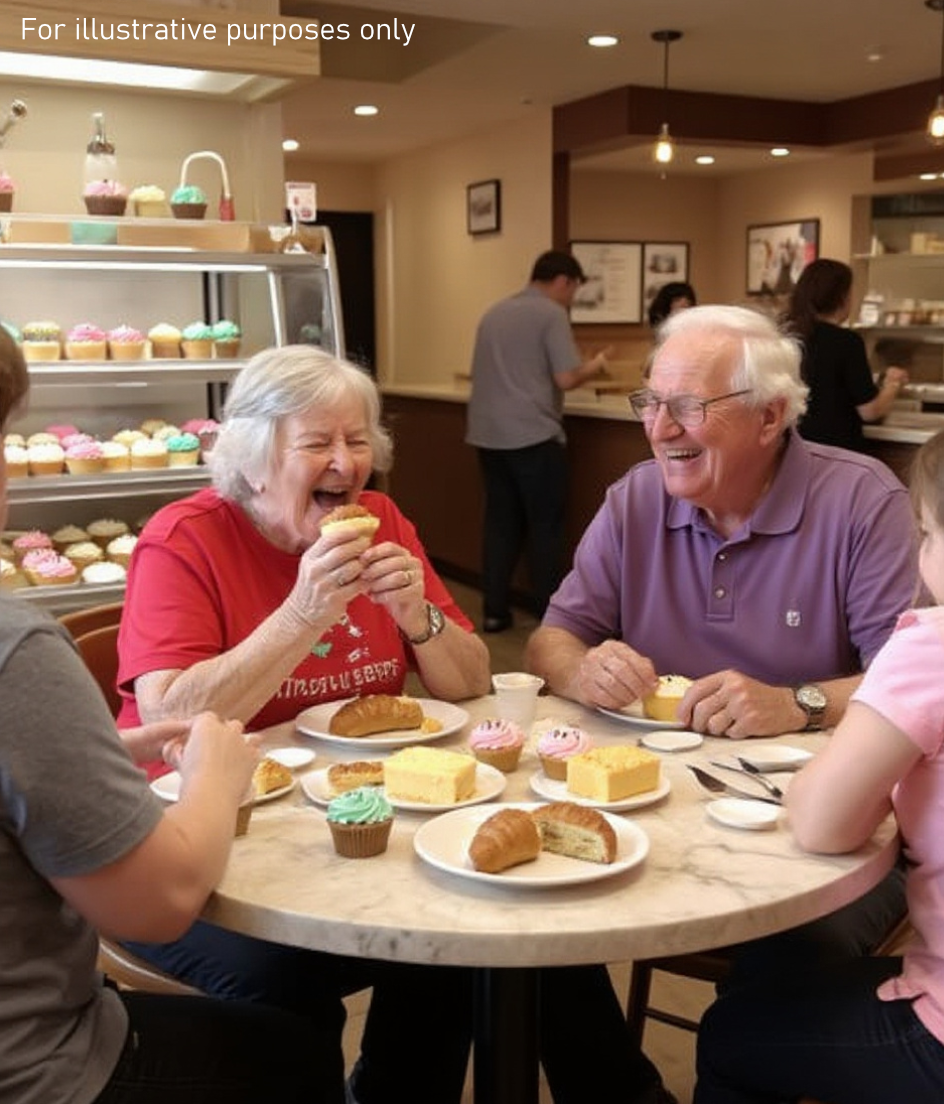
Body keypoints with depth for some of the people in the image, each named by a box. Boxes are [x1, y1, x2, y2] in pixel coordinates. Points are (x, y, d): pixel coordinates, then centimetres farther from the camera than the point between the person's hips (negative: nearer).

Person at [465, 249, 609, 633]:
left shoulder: (494, 313, 18)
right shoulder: (551, 313, -6)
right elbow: (566, 378, -13)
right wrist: (593, 366, 5)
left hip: (489, 433, 7)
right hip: (533, 434, -7)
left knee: (500, 522, 11)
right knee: (545, 525, 2)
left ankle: (495, 610, 12)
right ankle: (551, 615, 8)